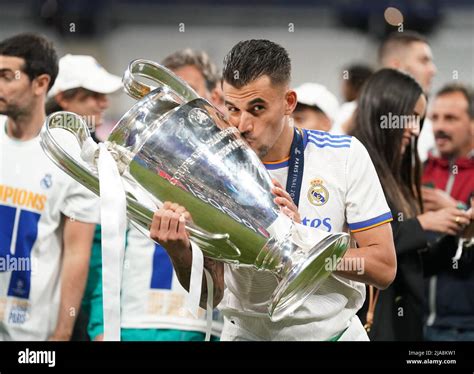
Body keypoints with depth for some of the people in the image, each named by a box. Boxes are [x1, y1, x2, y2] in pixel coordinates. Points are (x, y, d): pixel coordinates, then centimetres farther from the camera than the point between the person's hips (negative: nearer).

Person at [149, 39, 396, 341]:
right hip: (248, 333, -1)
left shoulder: (345, 155, -5)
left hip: (337, 330, 1)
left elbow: (384, 269, -8)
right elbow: (210, 295, -7)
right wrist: (180, 254, -26)